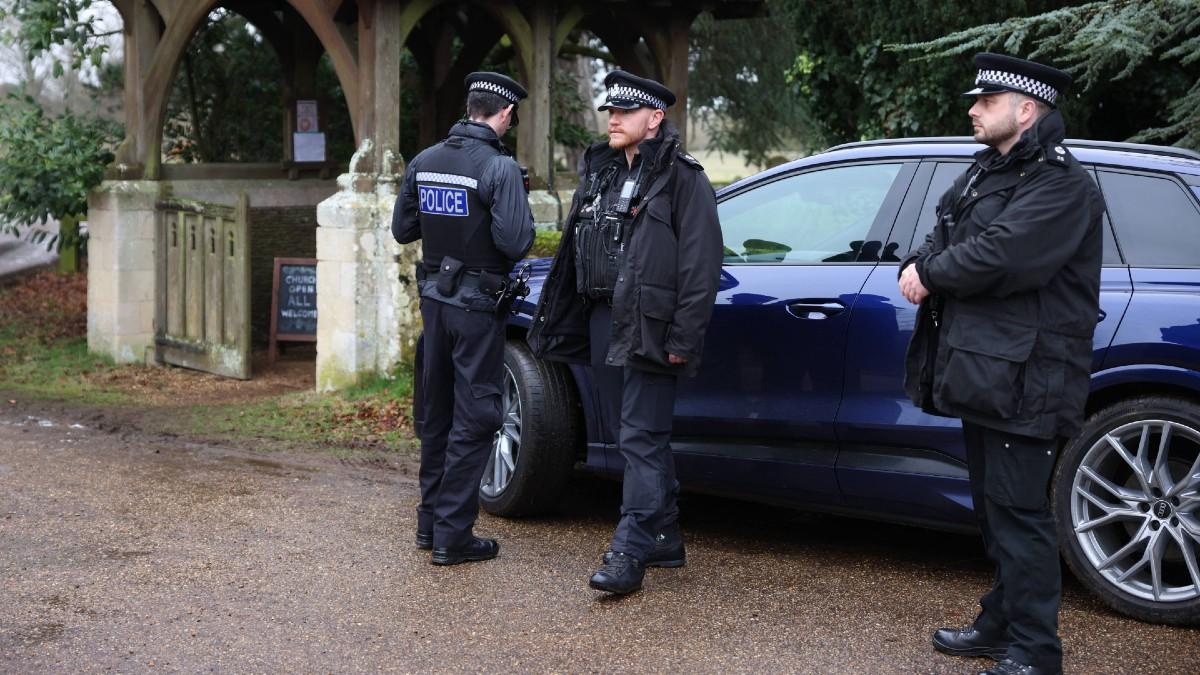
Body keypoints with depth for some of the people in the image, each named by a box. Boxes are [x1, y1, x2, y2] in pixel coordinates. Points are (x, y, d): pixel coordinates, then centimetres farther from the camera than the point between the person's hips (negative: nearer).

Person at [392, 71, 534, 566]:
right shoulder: (499, 168, -17)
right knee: (473, 418, 1)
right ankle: (452, 534, 2)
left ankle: (430, 522, 25)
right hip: (477, 306, -6)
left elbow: (402, 229, 10)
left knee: (438, 411, 17)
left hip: (434, 298, 7)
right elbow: (515, 242, -22)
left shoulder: (424, 162, 4)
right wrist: (524, 221, -2)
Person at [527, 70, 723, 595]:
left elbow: (700, 264, -13)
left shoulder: (681, 178, -7)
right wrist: (560, 322, 15)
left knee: (641, 439, -8)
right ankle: (665, 540, 23)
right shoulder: (599, 173, 17)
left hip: (648, 329, -8)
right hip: (602, 321, 9)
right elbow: (574, 251, 20)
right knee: (625, 433, 13)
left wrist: (684, 339, -17)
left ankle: (629, 552, -7)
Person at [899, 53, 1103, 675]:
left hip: (1024, 380, -10)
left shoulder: (1060, 185, -14)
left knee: (1017, 512, -7)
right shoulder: (985, 173, 18)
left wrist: (930, 273, -11)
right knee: (994, 508, 17)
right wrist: (918, 267, -6)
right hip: (980, 369, 10)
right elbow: (944, 237, 17)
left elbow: (1000, 256, -26)